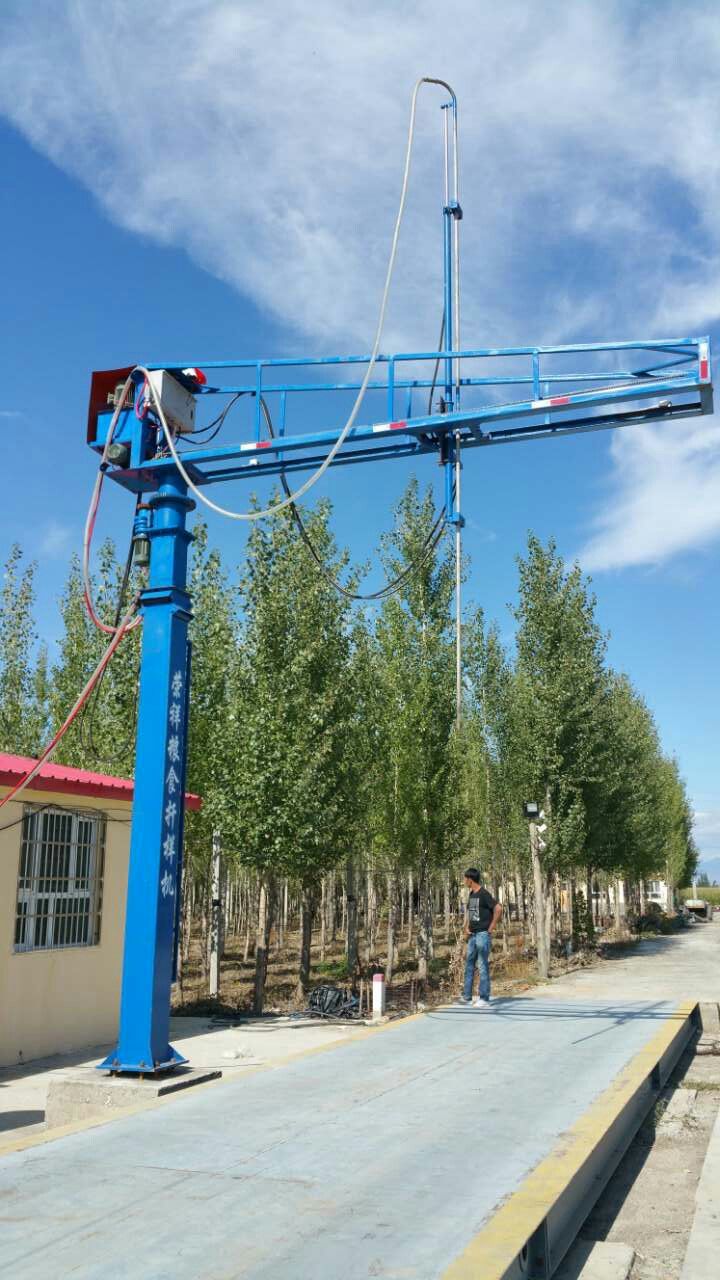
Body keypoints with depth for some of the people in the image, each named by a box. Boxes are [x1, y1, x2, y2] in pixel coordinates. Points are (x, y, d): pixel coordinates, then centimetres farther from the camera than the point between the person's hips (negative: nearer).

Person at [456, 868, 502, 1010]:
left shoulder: (484, 894, -13)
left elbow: (498, 909, -21)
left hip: (483, 934, -9)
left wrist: (491, 928, -15)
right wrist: (466, 928, 12)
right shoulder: (471, 894, 12)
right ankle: (466, 996, 17)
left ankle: (484, 999, -2)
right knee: (469, 965, 11)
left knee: (483, 966, -6)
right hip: (473, 935, 9)